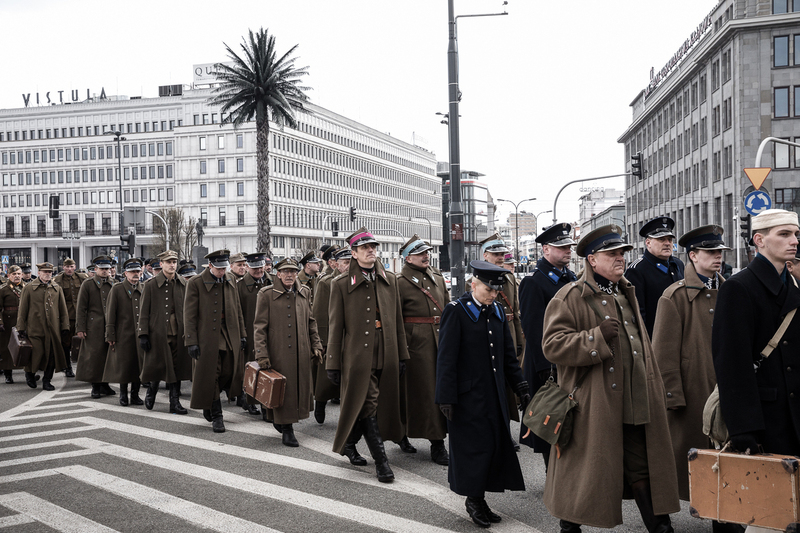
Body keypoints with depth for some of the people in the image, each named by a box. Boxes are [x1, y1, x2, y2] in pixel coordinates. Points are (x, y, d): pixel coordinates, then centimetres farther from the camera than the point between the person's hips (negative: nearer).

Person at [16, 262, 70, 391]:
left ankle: (47, 381, 16)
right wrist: (21, 328, 0)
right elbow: (22, 309, 2)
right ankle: (30, 373, 24)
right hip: (35, 328, -3)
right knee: (37, 353, -5)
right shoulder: (29, 288, 2)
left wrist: (64, 326, 7)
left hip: (53, 329, 3)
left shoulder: (57, 289, 10)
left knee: (52, 354, 3)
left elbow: (63, 309, 12)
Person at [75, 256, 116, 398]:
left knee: (109, 356, 4)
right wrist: (80, 328, -7)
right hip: (94, 327, -3)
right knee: (94, 355, -3)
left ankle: (104, 384, 15)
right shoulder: (87, 285, 3)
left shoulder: (114, 285, 12)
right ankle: (95, 386, 7)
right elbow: (81, 308, 0)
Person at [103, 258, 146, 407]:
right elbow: (110, 313, -1)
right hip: (124, 334, -3)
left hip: (141, 334, 3)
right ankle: (123, 394, 16)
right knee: (123, 365, 2)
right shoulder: (117, 289, 1)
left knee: (140, 365, 4)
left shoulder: (145, 288, 10)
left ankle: (135, 394, 15)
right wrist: (110, 335, -5)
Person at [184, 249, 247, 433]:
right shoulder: (195, 283, -7)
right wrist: (191, 342, -12)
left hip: (230, 337, 5)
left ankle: (208, 403, 32)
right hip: (208, 337, -5)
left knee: (229, 373, 7)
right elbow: (189, 315, -7)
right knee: (210, 376, 0)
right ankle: (216, 416, 11)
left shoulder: (231, 281, 9)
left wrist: (242, 335, 12)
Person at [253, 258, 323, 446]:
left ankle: (281, 420, 30)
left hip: (301, 352, 5)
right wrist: (261, 353, -10)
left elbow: (311, 322, 17)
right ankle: (286, 430, 11)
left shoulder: (304, 293, 10)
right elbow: (260, 327, -4)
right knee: (282, 389, -1)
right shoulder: (266, 294, -3)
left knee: (300, 388, 8)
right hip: (278, 353, -4)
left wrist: (316, 345, 11)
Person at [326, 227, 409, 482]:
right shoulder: (341, 285, -2)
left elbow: (398, 321, 12)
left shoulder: (390, 281, 10)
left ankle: (349, 444, 34)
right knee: (367, 405, -5)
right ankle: (381, 461, 1)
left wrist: (402, 355, 10)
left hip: (386, 355, 4)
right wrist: (333, 363, -3)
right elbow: (335, 327, -2)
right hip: (357, 355, -4)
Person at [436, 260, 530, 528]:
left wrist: (521, 386, 13)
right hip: (468, 394, -6)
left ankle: (478, 498, 18)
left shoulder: (498, 311, 10)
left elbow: (508, 353, 17)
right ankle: (474, 500, 16)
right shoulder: (456, 310, -9)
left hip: (494, 393, 6)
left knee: (496, 444, 6)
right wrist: (446, 397, -14)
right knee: (475, 445, -1)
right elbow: (446, 358, -12)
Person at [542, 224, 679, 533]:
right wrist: (597, 336, -24)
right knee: (583, 472, 6)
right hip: (593, 406, -6)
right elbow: (552, 346, -17)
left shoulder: (626, 294, 17)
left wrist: (655, 388, 22)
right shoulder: (569, 298, -8)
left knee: (643, 471, 9)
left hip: (635, 403, 6)